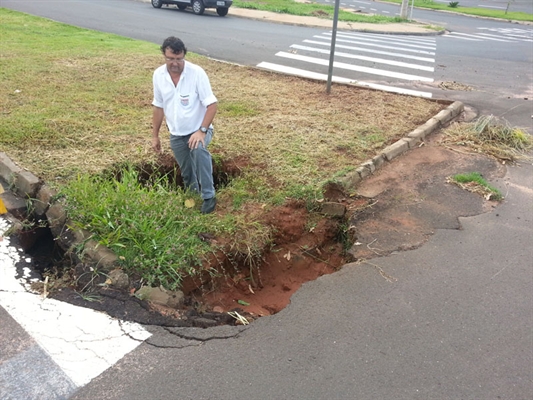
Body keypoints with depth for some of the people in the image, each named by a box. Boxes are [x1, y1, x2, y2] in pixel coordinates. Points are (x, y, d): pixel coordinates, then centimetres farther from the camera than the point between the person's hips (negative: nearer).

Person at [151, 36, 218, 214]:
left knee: (199, 150, -36)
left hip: (198, 129, -4)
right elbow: (158, 106, 5)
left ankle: (208, 196, -25)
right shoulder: (158, 75, -6)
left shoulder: (197, 73, -20)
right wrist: (155, 135, 8)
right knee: (187, 173, 15)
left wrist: (202, 131, -29)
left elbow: (212, 105, -19)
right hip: (176, 134, 5)